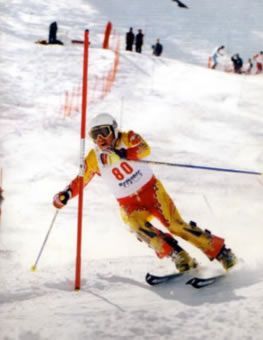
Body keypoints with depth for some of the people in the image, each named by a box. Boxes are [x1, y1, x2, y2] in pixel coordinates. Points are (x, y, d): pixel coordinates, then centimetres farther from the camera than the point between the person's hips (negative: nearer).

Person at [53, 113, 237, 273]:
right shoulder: (94, 159, 0)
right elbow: (80, 180, 10)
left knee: (176, 225, -15)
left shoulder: (127, 139, -8)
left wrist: (120, 155, -42)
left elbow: (145, 149, -27)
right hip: (129, 205, 2)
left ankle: (221, 252, -6)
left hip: (151, 189, -2)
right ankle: (180, 257, -26)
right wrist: (65, 195, -9)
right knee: (140, 228, -28)